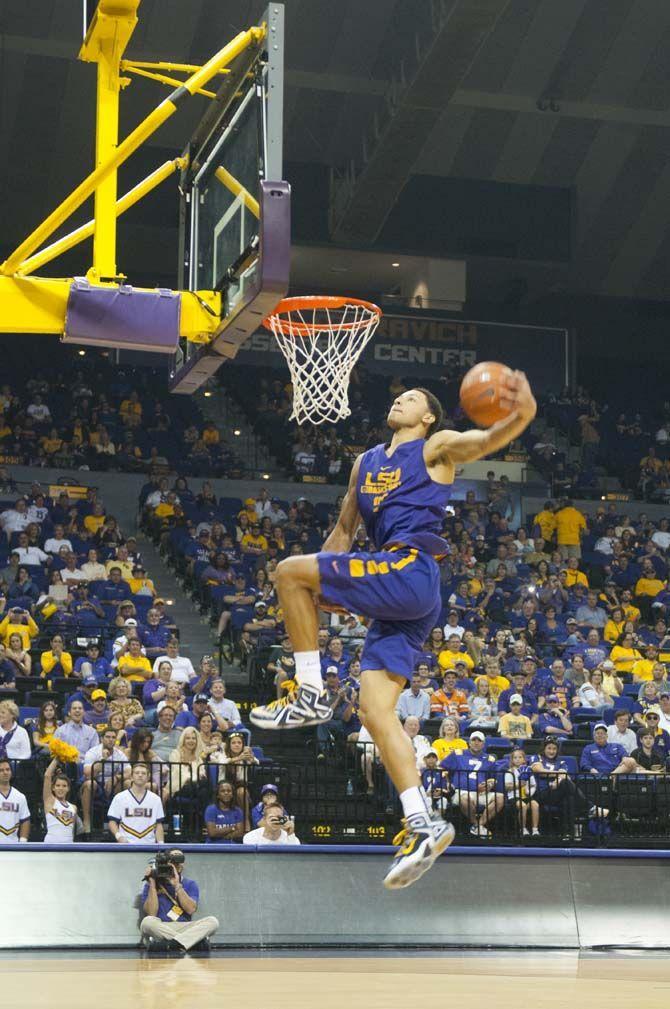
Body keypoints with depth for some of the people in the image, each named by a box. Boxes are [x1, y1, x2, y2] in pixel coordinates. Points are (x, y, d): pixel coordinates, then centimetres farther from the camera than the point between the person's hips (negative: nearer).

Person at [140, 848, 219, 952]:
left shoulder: (190, 885, 16)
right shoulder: (152, 883, 10)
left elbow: (191, 909, -4)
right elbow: (151, 914, -5)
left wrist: (177, 885, -8)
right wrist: (152, 884, -6)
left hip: (184, 928, 2)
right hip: (160, 930, -2)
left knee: (212, 921, -23)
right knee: (147, 922, -35)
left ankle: (169, 944, -39)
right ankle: (196, 941, -34)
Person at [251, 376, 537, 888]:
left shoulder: (437, 447, 6)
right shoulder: (366, 462, 27)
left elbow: (486, 440, -14)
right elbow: (344, 531, 33)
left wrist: (521, 415, -36)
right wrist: (317, 591, 24)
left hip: (411, 571, -8)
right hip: (396, 596, 8)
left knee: (290, 570, -12)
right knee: (375, 710, -4)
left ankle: (311, 697, -8)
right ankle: (423, 824, -9)